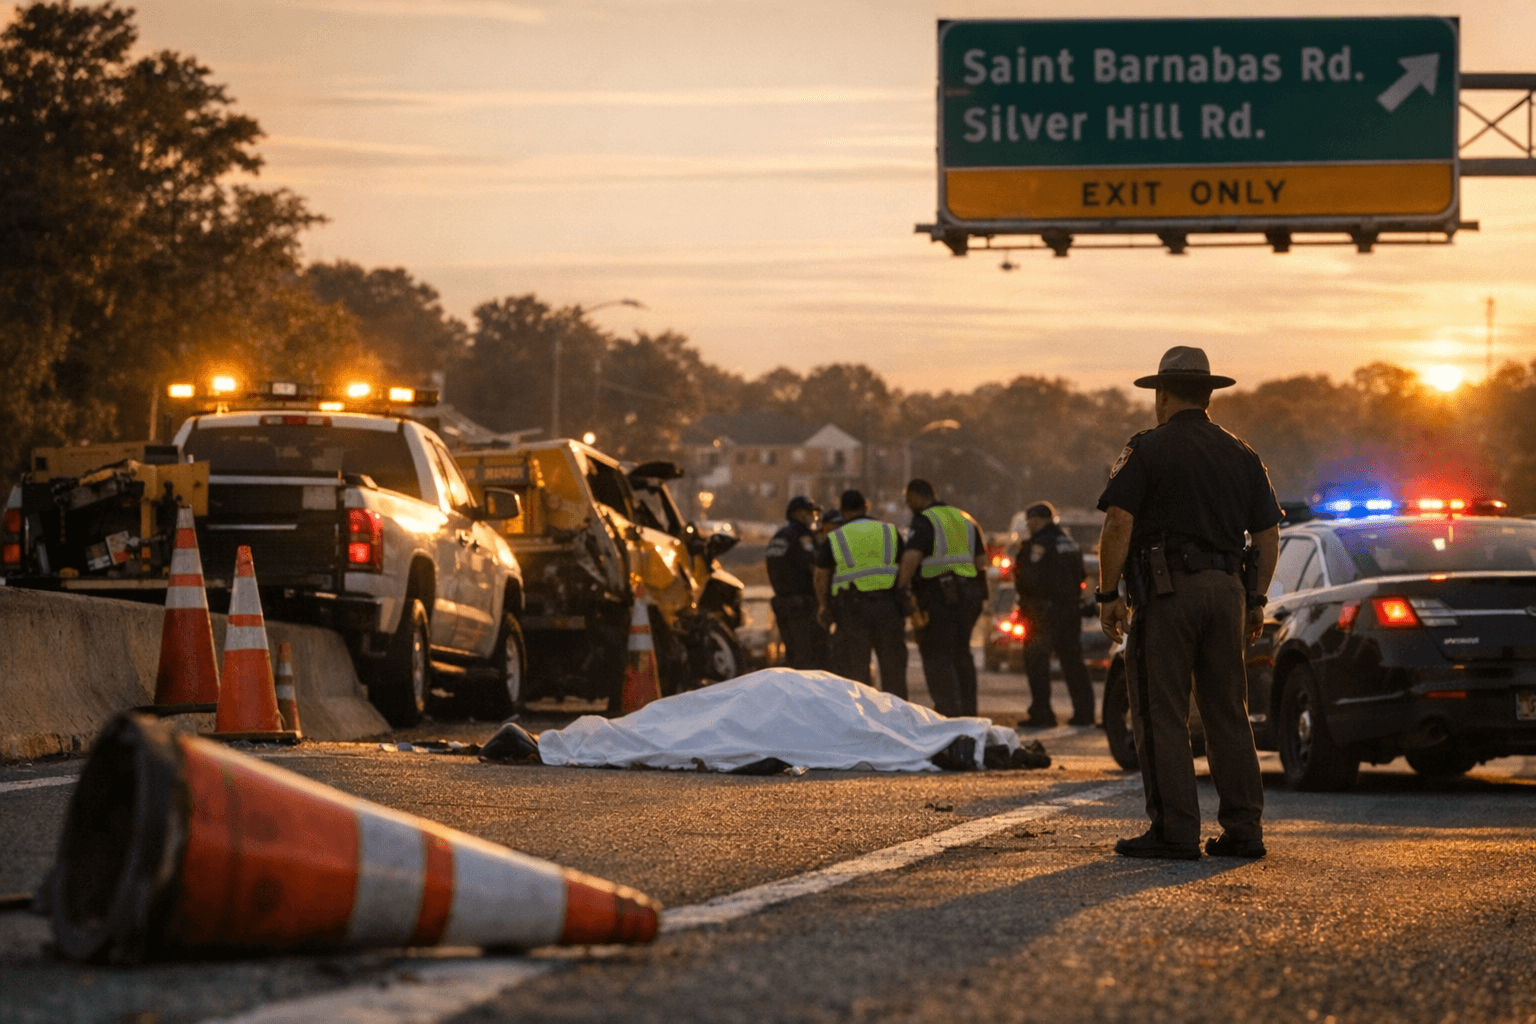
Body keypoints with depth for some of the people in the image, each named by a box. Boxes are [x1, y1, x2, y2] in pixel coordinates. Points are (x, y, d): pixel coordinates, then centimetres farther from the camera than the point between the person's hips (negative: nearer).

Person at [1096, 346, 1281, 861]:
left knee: (1162, 715, -3)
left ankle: (1175, 831, -7)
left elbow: (1118, 525, -12)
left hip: (1166, 589, -6)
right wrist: (1257, 600, 19)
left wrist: (1108, 594, -6)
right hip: (1226, 588, 6)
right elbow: (1268, 534, 13)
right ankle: (1243, 828, 8)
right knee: (1228, 713, 10)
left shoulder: (1147, 450, -3)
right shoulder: (1241, 456, 14)